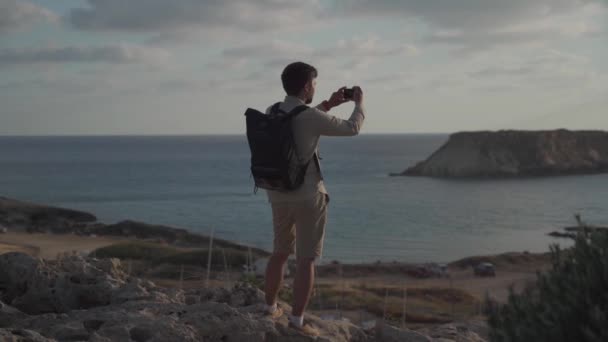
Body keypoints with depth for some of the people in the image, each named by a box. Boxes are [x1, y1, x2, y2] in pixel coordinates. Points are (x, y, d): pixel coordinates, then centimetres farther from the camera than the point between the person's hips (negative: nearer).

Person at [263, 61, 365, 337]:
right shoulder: (312, 117, -19)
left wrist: (329, 105, 25)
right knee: (306, 260, 0)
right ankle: (297, 321, -1)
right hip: (309, 196, -6)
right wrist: (359, 102, 14)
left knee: (281, 252, 22)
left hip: (279, 196, 6)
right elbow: (352, 129, -4)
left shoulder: (271, 113, 1)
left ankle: (271, 308, 31)